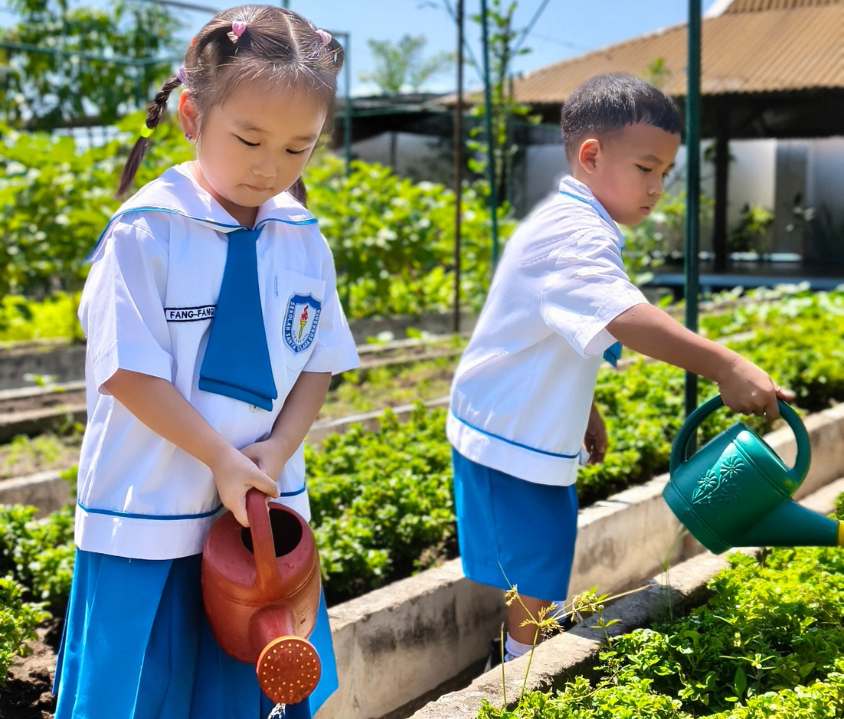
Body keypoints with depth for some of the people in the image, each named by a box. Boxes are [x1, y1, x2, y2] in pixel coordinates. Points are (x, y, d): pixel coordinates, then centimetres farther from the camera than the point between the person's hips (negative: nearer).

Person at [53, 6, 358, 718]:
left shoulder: (304, 242, 0)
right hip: (151, 519, -4)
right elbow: (129, 371, -15)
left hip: (265, 508, 5)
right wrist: (223, 459, -16)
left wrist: (274, 454, -9)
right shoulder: (148, 231, -14)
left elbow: (318, 364, 6)